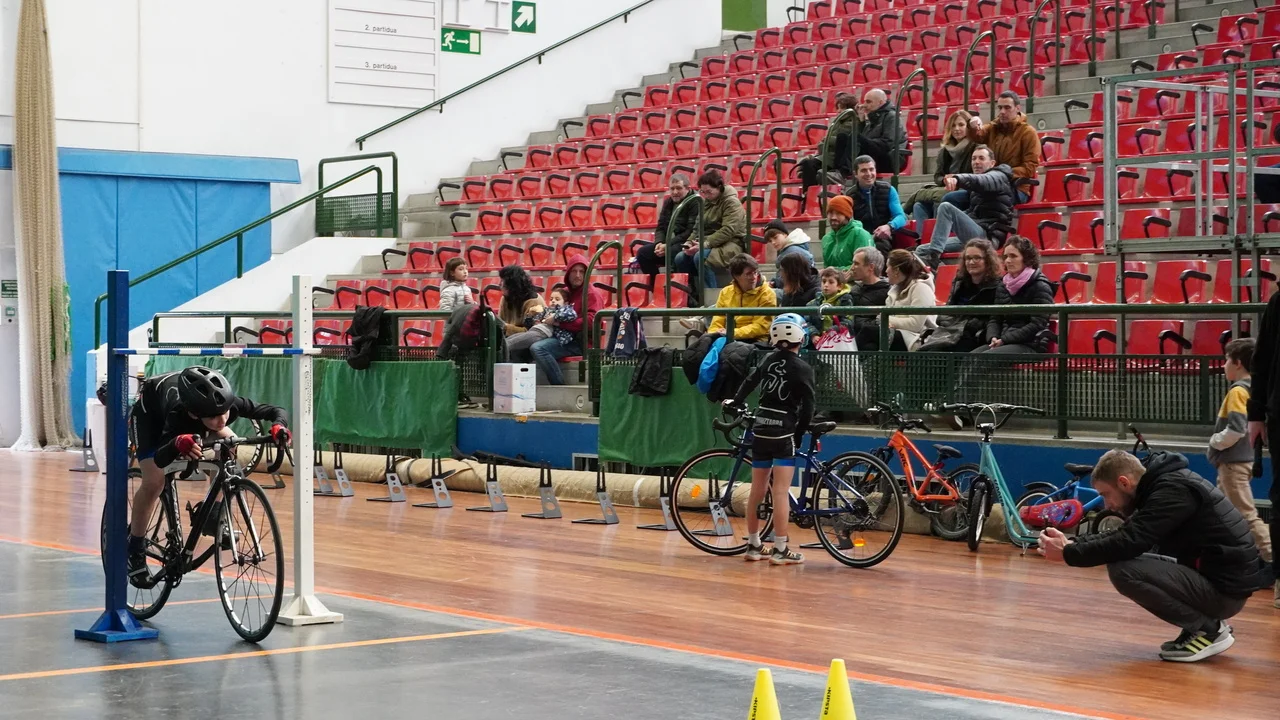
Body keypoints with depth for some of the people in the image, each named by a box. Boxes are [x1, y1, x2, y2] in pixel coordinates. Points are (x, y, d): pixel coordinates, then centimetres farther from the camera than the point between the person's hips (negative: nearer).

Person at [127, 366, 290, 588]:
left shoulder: (229, 404, -38)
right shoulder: (179, 414, -47)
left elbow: (274, 411, -32)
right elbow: (159, 459, -58)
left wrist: (279, 426, -55)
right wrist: (178, 443, -79)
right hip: (150, 411, -5)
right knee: (154, 483, -19)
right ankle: (134, 551, 1)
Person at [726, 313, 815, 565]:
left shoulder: (769, 360, 7)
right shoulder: (802, 369, -9)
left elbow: (749, 382, 15)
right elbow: (807, 407, -11)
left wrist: (735, 404, 32)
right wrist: (800, 434, 1)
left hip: (760, 430, 6)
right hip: (783, 433, -6)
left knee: (757, 490, 12)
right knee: (781, 492, -6)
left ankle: (753, 545, 20)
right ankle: (781, 550, -6)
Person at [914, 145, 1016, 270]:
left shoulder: (999, 176, 3)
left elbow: (984, 181, -21)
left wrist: (957, 179, -41)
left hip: (987, 235, -9)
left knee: (946, 207, -26)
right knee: (921, 250, 3)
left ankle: (933, 256, -36)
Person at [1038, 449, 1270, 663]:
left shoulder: (1173, 490, -19)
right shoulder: (1164, 483, 10)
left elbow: (1129, 543, -26)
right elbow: (1125, 535, 16)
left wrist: (1068, 554, -17)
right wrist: (1071, 542, 3)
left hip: (1225, 587, -10)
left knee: (1123, 570, -21)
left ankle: (1208, 630, -8)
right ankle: (1205, 623, 10)